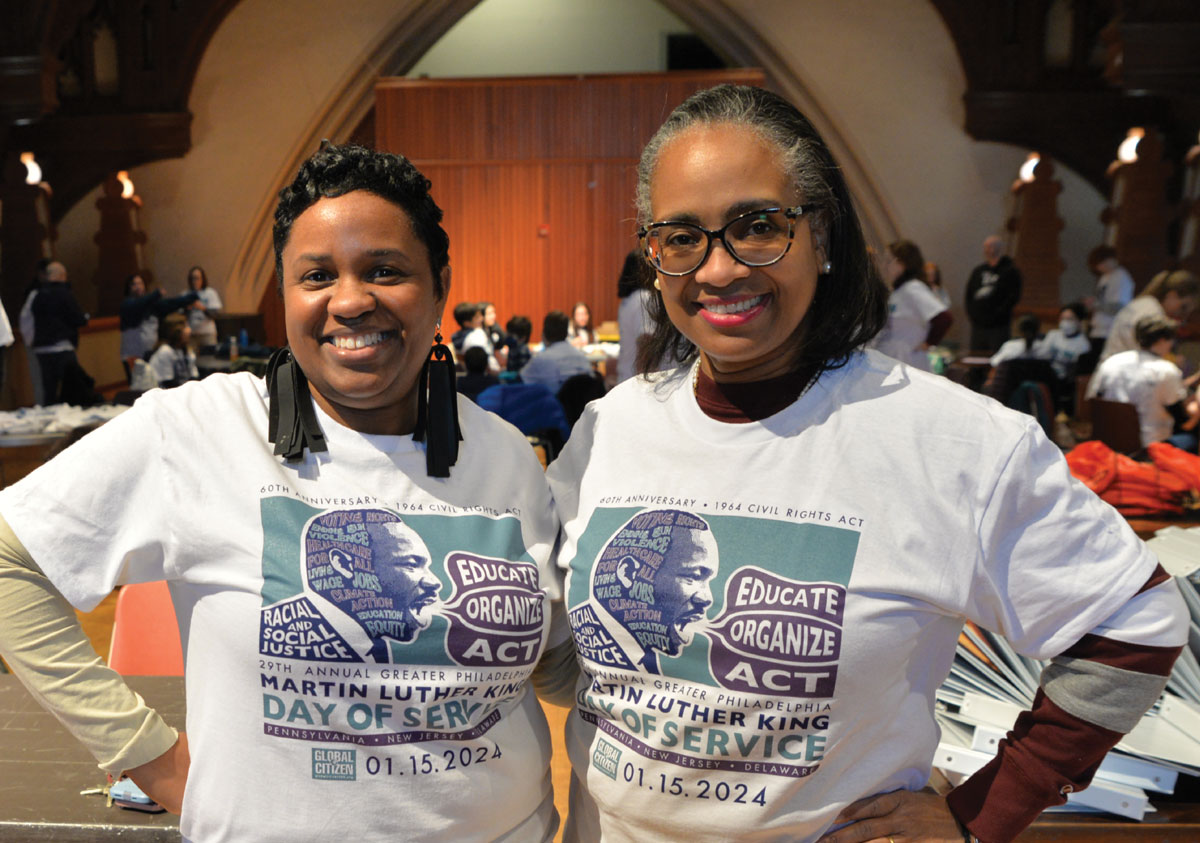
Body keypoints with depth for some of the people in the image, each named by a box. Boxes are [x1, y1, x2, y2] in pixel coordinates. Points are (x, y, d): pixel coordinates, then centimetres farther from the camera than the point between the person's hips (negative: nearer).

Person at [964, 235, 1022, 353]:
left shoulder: (1010, 271, -2)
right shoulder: (978, 270, 15)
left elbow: (1013, 297, -9)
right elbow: (968, 293, 19)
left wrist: (998, 313, -14)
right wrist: (970, 311, 6)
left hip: (998, 327, -5)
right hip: (977, 325, 6)